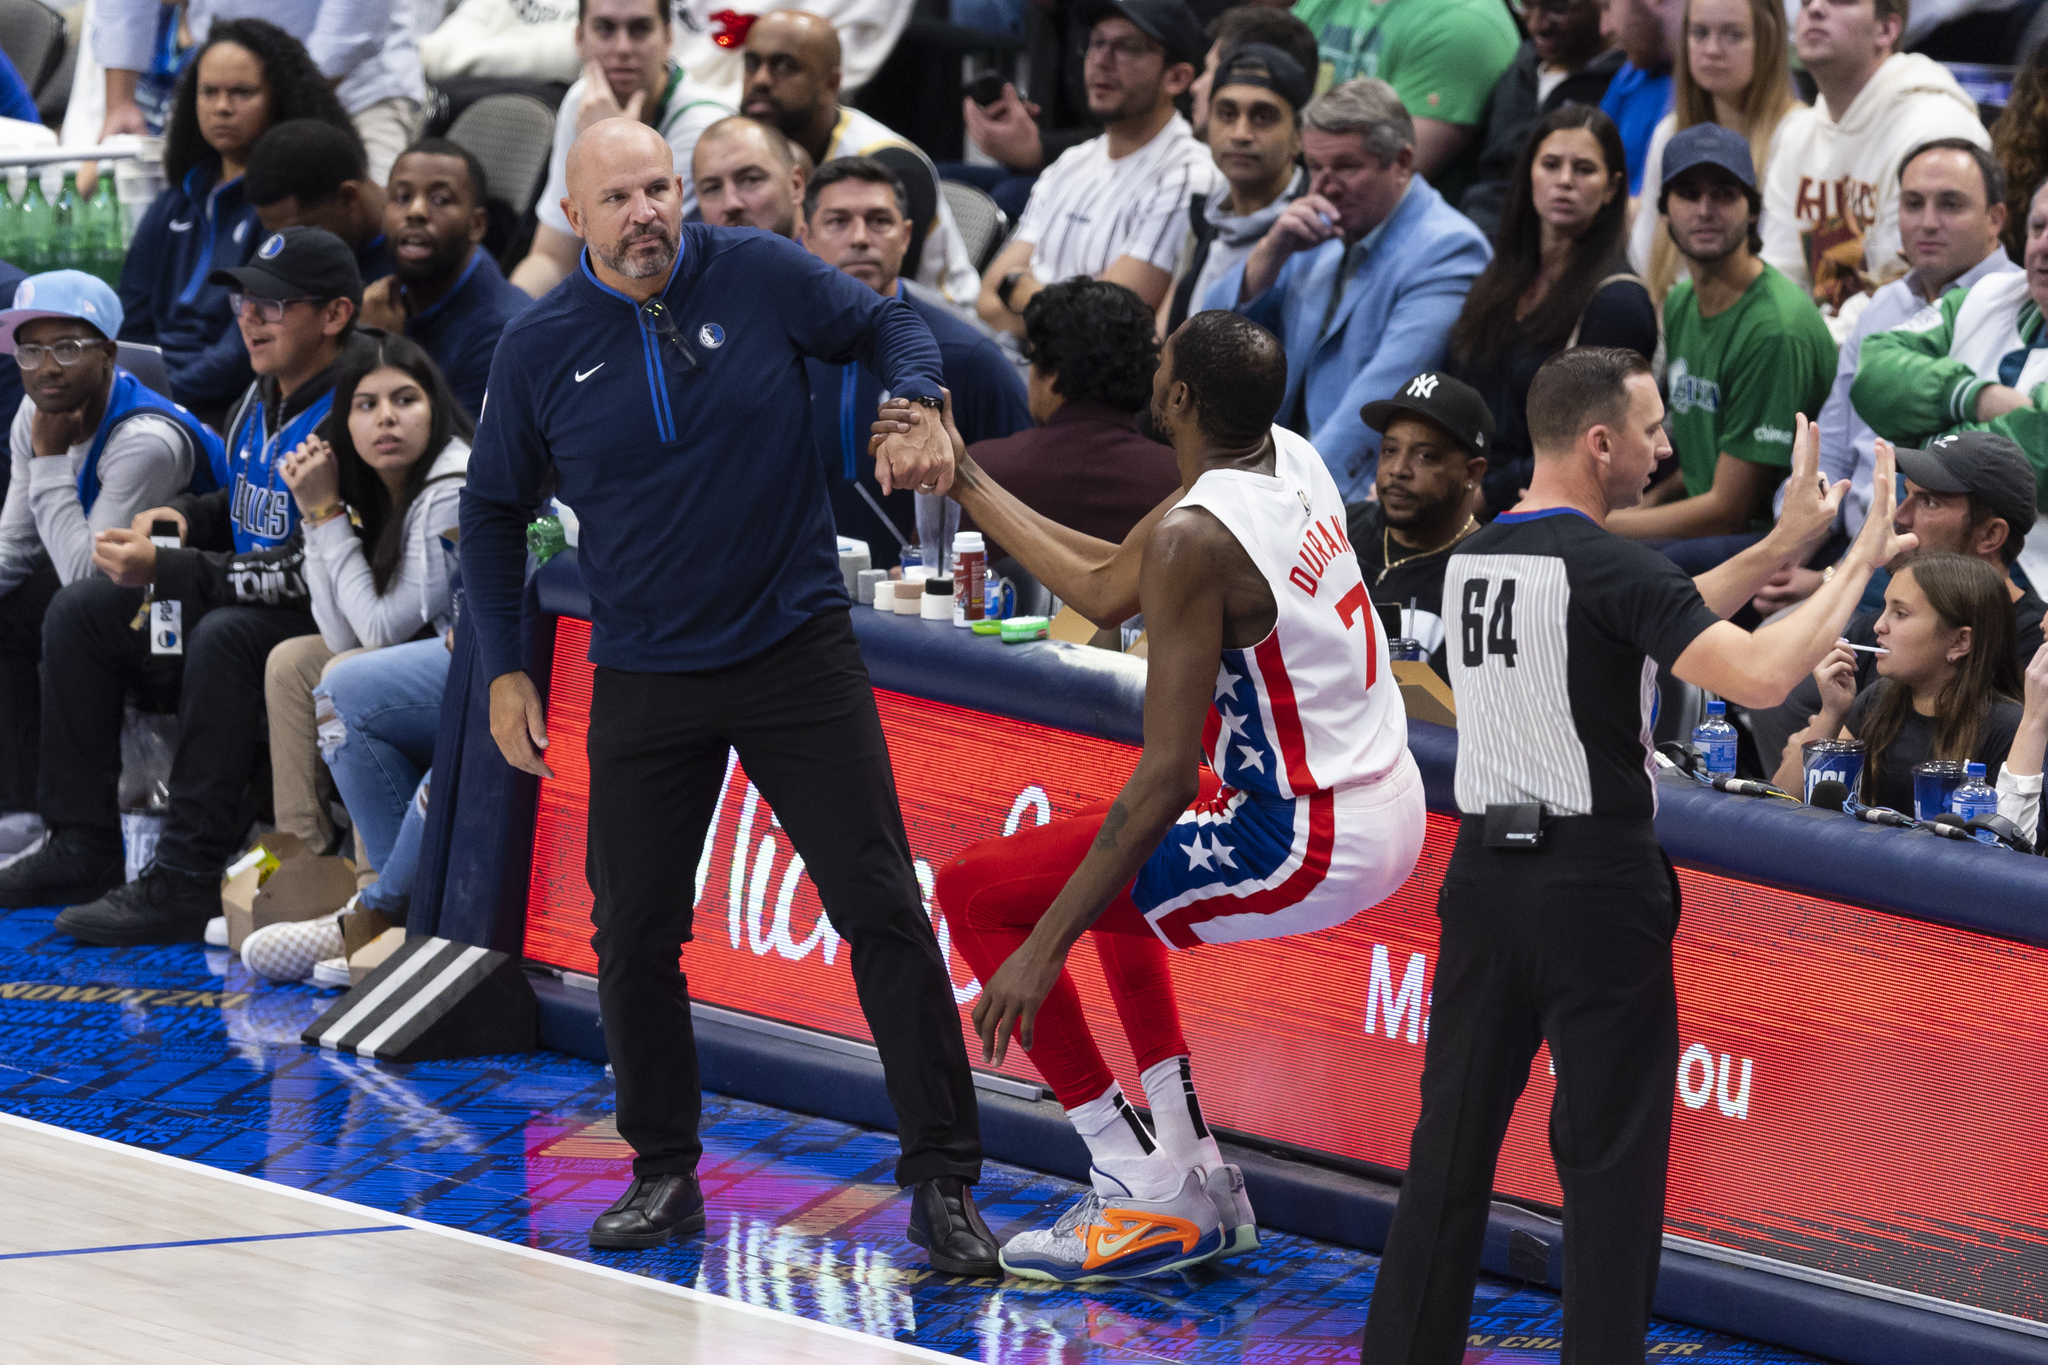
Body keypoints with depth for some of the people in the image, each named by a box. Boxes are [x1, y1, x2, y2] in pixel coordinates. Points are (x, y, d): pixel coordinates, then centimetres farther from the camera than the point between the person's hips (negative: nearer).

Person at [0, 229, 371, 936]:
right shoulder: (261, 399, 9)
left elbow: (310, 574, -27)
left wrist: (165, 572, -29)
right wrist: (184, 517, 2)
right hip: (255, 610, 10)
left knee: (225, 635, -38)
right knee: (81, 611, 3)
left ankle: (188, 883, -34)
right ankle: (80, 850, 1)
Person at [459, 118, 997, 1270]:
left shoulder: (758, 275, -6)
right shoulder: (542, 349, -2)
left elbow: (887, 324, 7)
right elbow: (495, 510, 11)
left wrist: (919, 409, -14)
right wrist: (504, 668, 6)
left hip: (798, 651, -2)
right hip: (644, 682, 2)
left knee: (883, 909, -5)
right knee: (635, 936, 3)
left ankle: (945, 1183, -1)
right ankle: (665, 1174, 21)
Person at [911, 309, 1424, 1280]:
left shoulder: (1194, 538, -23)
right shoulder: (1288, 457, 5)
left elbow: (1167, 777, -25)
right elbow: (1106, 590, 16)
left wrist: (1045, 948, -23)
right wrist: (964, 483, 21)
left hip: (1307, 850, -10)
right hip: (1390, 808, 10)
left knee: (975, 895, -1)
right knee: (1113, 868, 34)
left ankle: (1147, 1200, 0)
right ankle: (1197, 1177, 28)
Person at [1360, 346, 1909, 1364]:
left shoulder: (1474, 560, 11)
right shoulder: (1604, 564, -14)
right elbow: (1759, 677, -24)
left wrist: (1782, 546, 20)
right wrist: (1858, 564, -12)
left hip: (1485, 871, 7)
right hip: (1595, 884, -7)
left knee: (1454, 1139, 10)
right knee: (1610, 1155, 0)